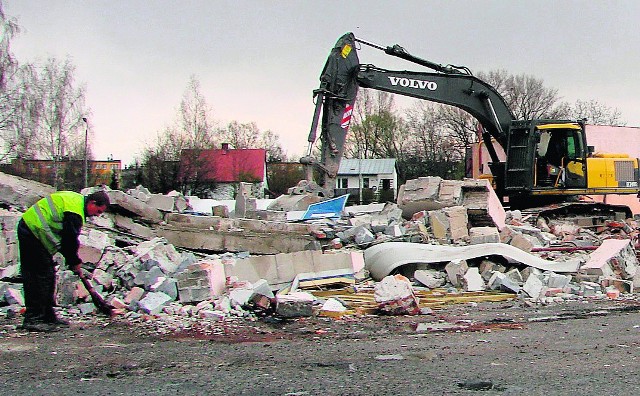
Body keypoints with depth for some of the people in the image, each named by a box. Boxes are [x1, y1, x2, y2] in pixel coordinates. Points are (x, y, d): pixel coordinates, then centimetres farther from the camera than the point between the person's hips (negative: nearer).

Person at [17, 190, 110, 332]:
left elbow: (68, 236, 20)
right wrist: (75, 262, -1)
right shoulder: (75, 211, -20)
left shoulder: (77, 199, 13)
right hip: (32, 233, -11)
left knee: (48, 275, 13)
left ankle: (48, 316, 18)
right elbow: (70, 239, -16)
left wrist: (72, 259, 16)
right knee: (39, 276, -11)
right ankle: (32, 319, -11)